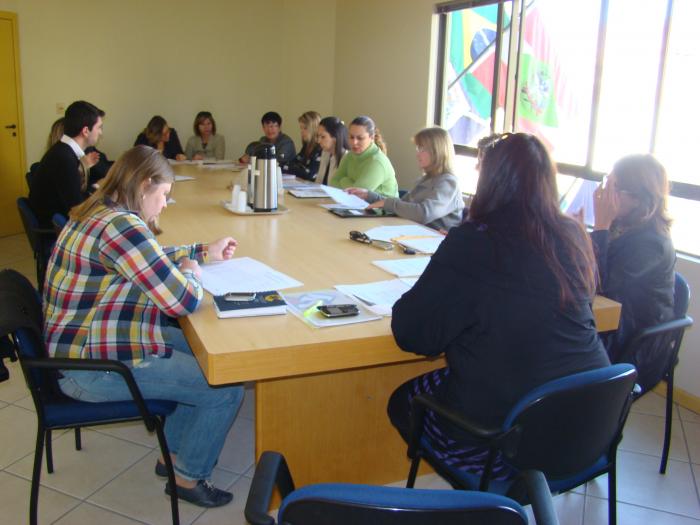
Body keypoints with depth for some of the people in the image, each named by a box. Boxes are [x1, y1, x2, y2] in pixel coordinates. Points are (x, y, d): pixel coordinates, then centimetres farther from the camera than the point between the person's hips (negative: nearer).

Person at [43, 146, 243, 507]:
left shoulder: (97, 213, 7)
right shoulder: (121, 226, -26)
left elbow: (152, 259, 24)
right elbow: (183, 300, -26)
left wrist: (204, 252, 20)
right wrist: (191, 273, -4)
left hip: (83, 346, 11)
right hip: (95, 368, -11)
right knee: (226, 388, -7)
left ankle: (174, 452, 30)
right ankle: (188, 479, 16)